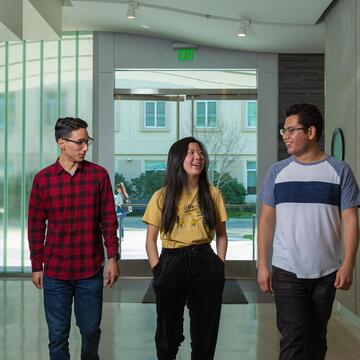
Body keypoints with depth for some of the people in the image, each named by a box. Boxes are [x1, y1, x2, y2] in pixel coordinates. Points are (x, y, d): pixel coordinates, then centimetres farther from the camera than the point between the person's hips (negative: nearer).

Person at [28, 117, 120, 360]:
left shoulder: (99, 175, -1)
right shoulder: (43, 179, -1)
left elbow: (109, 221, 2)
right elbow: (36, 226, 4)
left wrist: (113, 258, -1)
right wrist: (37, 267, 5)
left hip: (91, 270, 0)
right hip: (55, 272, 0)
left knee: (91, 331, 11)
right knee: (58, 335, 9)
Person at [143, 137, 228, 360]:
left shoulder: (212, 194, 2)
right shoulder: (162, 197, -2)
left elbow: (221, 235, 9)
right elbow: (151, 239, 3)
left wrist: (220, 266, 0)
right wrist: (158, 271, -5)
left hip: (205, 263, 1)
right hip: (171, 262, -1)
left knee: (205, 329, 9)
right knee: (169, 330, 11)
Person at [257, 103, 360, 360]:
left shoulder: (339, 170, 0)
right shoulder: (278, 171, 3)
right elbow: (267, 220, 6)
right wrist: (262, 265, 0)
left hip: (327, 273, 0)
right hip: (286, 272, 0)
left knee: (316, 339, 12)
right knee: (293, 339, -3)